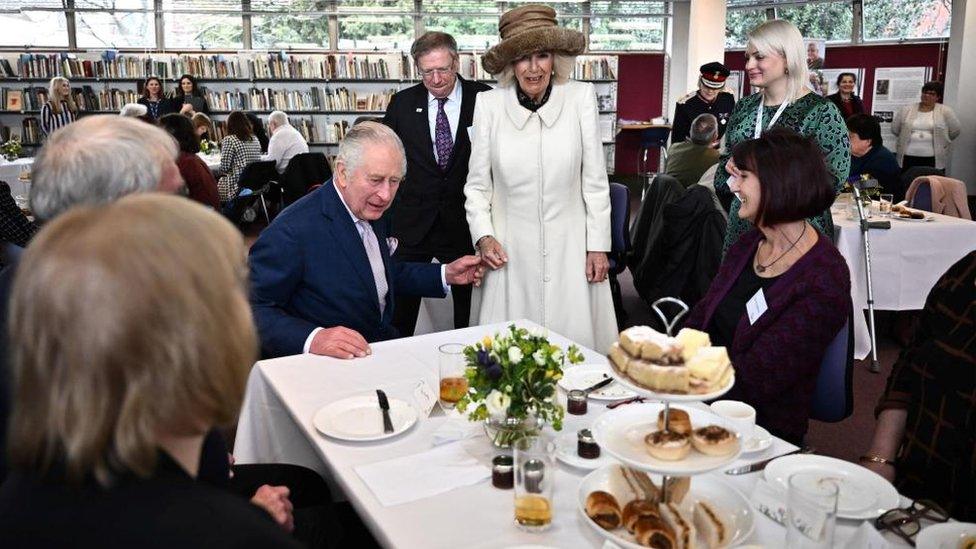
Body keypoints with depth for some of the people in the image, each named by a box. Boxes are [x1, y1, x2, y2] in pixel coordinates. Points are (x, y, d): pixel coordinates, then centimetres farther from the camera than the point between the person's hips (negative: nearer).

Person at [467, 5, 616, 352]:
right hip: (509, 251, 0)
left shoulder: (580, 97, -2)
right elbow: (477, 184, 6)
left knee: (575, 344, 5)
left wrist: (598, 245, 2)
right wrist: (483, 236, -6)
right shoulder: (488, 104, -1)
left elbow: (595, 180, 3)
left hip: (568, 249, 0)